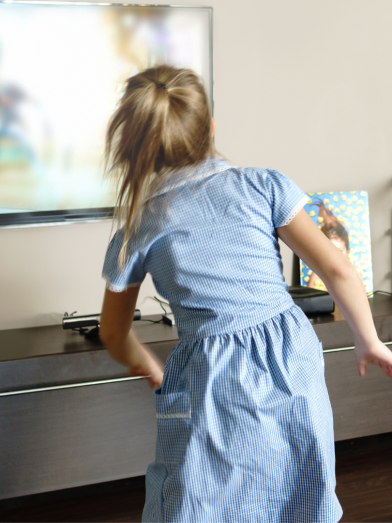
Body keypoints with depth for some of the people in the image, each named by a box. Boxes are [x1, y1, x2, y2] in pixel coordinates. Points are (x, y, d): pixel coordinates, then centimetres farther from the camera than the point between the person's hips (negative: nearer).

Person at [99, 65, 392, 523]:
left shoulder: (137, 231, 3)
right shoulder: (261, 185, 1)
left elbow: (114, 335, 16)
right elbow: (336, 269, -2)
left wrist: (154, 374, 34)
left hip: (210, 383, -1)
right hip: (292, 365, 2)